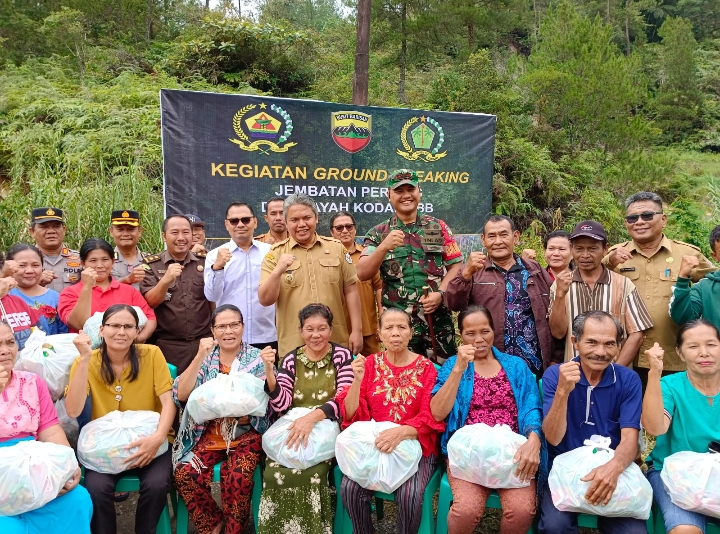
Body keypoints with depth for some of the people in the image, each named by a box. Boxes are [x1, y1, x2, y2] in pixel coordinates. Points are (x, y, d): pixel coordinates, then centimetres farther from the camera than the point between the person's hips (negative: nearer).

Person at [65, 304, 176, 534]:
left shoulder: (151, 354, -7)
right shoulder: (87, 362, -4)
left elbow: (168, 400, -12)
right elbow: (73, 411, -16)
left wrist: (158, 437, -30)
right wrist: (85, 359, -22)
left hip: (148, 442, 0)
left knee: (156, 484, -26)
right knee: (96, 487, -27)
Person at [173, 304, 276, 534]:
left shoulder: (257, 359, 2)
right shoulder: (204, 359, 8)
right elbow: (181, 395, -7)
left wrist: (269, 368, -22)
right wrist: (200, 356, -16)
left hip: (247, 433, -2)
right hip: (209, 434, 2)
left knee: (238, 475, -30)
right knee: (184, 473, -23)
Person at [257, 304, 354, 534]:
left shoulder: (342, 356, 0)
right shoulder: (291, 359, 6)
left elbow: (343, 400, -13)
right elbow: (281, 405, -5)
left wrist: (312, 417, -29)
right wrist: (269, 371, -20)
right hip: (292, 431, 2)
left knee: (311, 473, -29)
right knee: (273, 471, -24)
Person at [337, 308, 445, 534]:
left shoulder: (426, 367, -2)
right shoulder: (371, 363, 3)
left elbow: (431, 418, -10)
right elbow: (351, 415, -2)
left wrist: (401, 432, -28)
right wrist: (357, 380, -19)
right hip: (373, 445, 2)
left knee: (409, 494, -27)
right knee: (350, 487, -21)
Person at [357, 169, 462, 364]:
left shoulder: (438, 227, 6)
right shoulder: (378, 233, 4)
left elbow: (455, 266, 5)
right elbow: (362, 274, -7)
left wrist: (440, 293, -11)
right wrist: (384, 247, -22)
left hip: (437, 319, 1)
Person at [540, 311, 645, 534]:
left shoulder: (629, 380, -2)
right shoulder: (554, 374, -6)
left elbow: (630, 439, -10)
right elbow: (553, 438, -13)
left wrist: (614, 468, -32)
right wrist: (563, 391, -29)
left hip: (611, 471, 2)